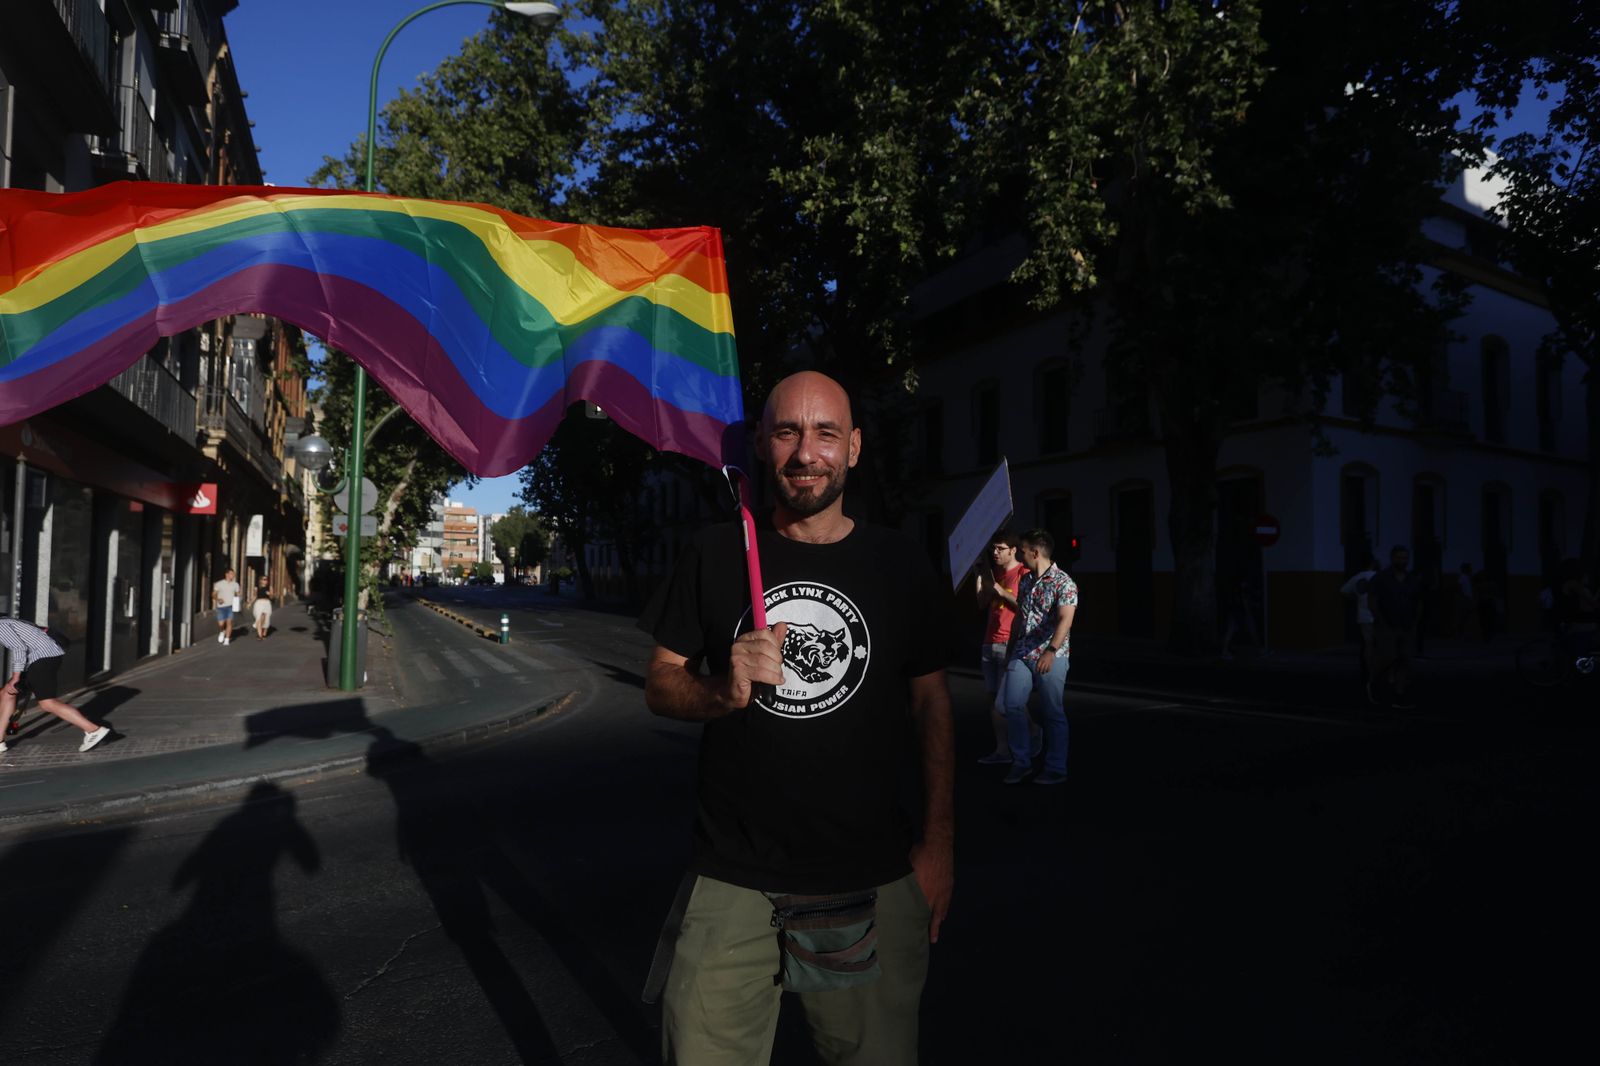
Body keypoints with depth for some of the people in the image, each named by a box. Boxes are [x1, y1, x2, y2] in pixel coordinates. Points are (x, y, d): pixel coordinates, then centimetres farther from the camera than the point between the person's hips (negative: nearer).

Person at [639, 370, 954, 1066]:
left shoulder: (899, 565, 1)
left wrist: (939, 843, 1)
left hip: (871, 881, 0)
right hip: (733, 878, 0)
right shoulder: (714, 555, 0)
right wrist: (722, 692, -18)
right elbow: (658, 686, 4)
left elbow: (930, 703, 7)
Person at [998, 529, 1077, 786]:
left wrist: (1051, 651, -36)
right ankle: (1021, 763, 10)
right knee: (1012, 704, -2)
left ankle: (1056, 770, 14)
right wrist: (1010, 651, 22)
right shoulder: (1025, 581, 13)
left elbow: (1065, 619, -24)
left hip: (1050, 657, -6)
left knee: (1053, 713, 3)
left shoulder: (1063, 582, -11)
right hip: (1021, 655, 6)